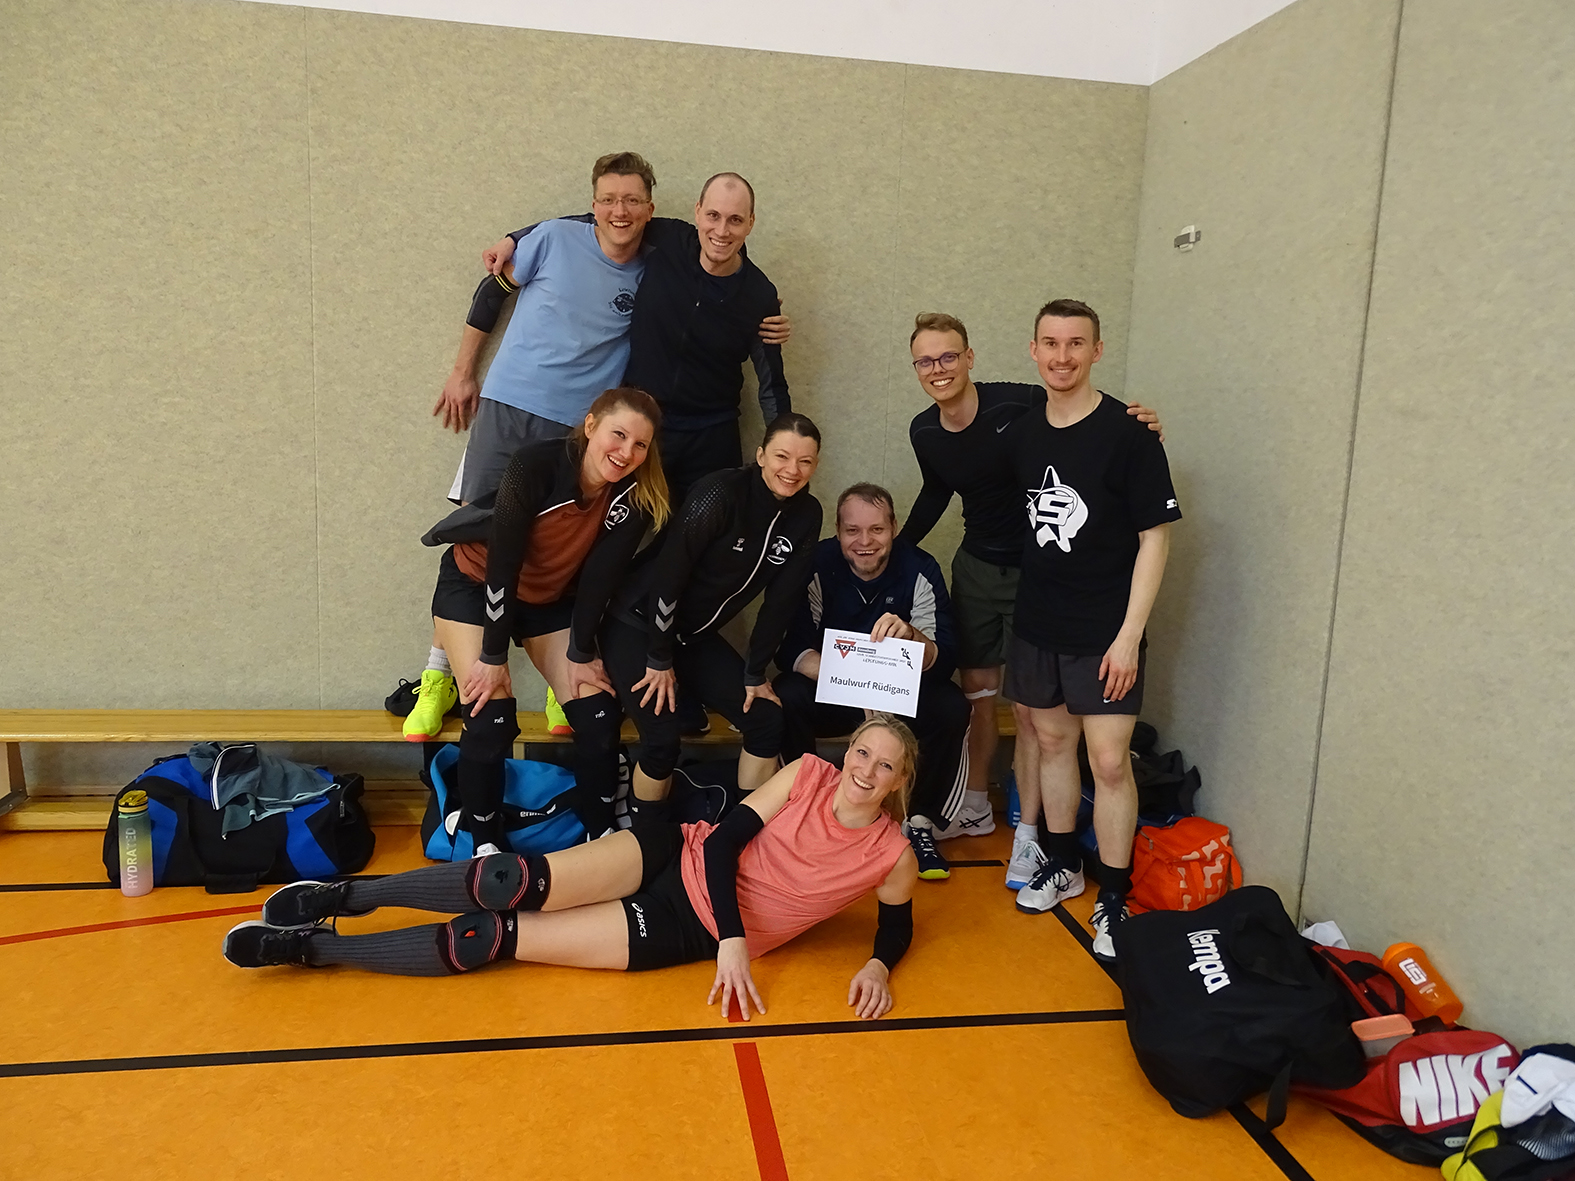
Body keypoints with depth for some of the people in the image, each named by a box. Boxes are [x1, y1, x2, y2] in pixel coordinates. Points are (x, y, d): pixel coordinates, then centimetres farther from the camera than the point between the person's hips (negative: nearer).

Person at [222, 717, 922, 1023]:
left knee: (494, 938, -11)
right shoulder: (808, 774, -6)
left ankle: (312, 947, 0)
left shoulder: (891, 858, -8)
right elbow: (726, 839, -8)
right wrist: (736, 936, -20)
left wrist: (877, 966, -12)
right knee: (516, 882, -22)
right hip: (683, 857, 2)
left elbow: (898, 925, 10)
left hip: (694, 933, -1)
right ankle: (344, 895, -2)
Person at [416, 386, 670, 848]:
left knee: (598, 713, -8)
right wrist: (494, 655, -22)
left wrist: (580, 654, -12)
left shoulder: (635, 496, -21)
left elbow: (600, 577, -14)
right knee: (491, 718, -17)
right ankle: (485, 843, 4)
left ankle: (600, 832, 12)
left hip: (551, 599, 4)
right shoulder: (537, 463, -31)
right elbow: (502, 562, -27)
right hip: (474, 586, -4)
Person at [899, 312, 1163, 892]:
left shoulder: (1021, 405, -22)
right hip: (976, 567, 5)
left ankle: (1027, 833, 11)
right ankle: (975, 807, 33)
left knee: (1029, 707, -2)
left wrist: (1137, 430, -32)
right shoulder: (924, 432, -3)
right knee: (977, 687, 15)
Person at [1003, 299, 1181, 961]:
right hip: (1037, 621, 5)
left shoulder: (1127, 434, -11)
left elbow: (1154, 536, -11)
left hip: (1103, 629, -5)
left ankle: (1113, 901, 10)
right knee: (1052, 740, 15)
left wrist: (1129, 634, -15)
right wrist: (1027, 601, 12)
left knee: (1109, 759, -5)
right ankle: (1062, 865, 32)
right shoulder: (1024, 435, 5)